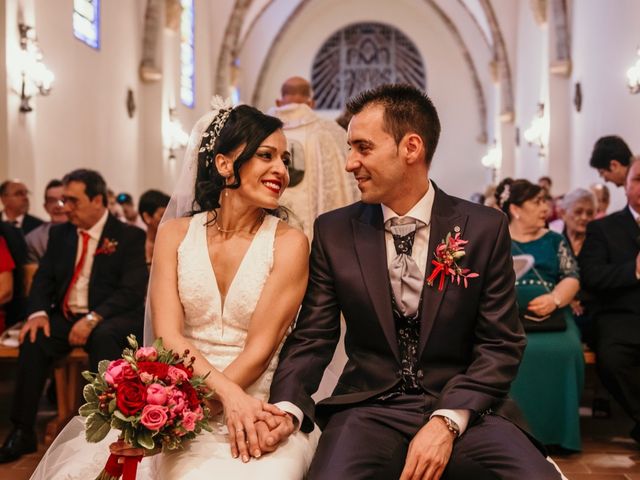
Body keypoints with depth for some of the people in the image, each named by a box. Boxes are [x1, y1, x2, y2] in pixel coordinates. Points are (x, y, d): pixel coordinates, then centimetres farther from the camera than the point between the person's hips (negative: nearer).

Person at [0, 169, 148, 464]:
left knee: (103, 338, -37)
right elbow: (43, 278, 10)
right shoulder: (60, 233, 13)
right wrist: (38, 312, -12)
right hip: (66, 317, 4)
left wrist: (93, 318, -26)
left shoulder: (129, 237, -3)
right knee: (33, 340, -25)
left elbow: (132, 290, -13)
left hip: (111, 319, -4)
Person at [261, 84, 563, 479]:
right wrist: (287, 408, -15)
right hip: (369, 408, 0)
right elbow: (313, 337, 4)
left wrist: (447, 421, -15)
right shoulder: (334, 232, 3)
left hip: (463, 409, 0)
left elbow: (501, 344, -1)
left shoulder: (485, 229, -1)